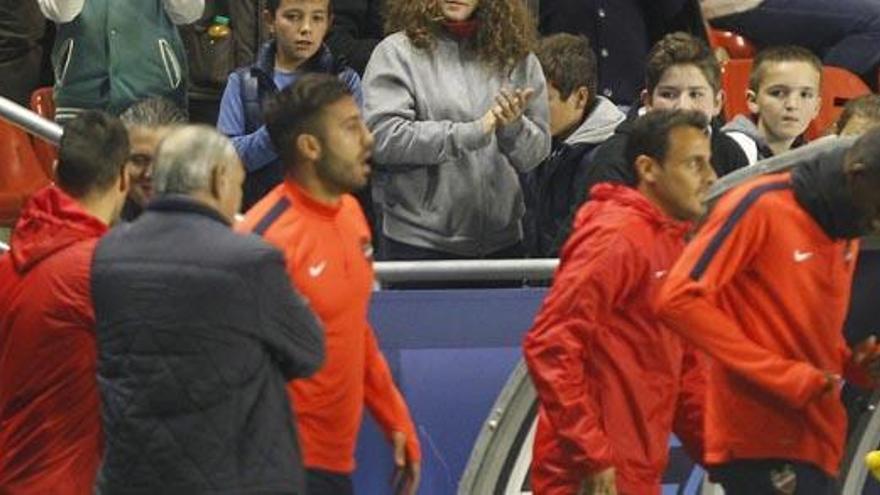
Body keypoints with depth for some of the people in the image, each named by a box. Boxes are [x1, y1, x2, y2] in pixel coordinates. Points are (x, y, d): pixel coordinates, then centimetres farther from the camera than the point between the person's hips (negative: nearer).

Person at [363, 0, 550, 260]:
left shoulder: (517, 57, 7)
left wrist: (514, 128, -16)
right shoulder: (398, 51, -3)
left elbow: (536, 154, 7)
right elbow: (382, 137, -14)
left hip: (500, 239, 3)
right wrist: (473, 133, -16)